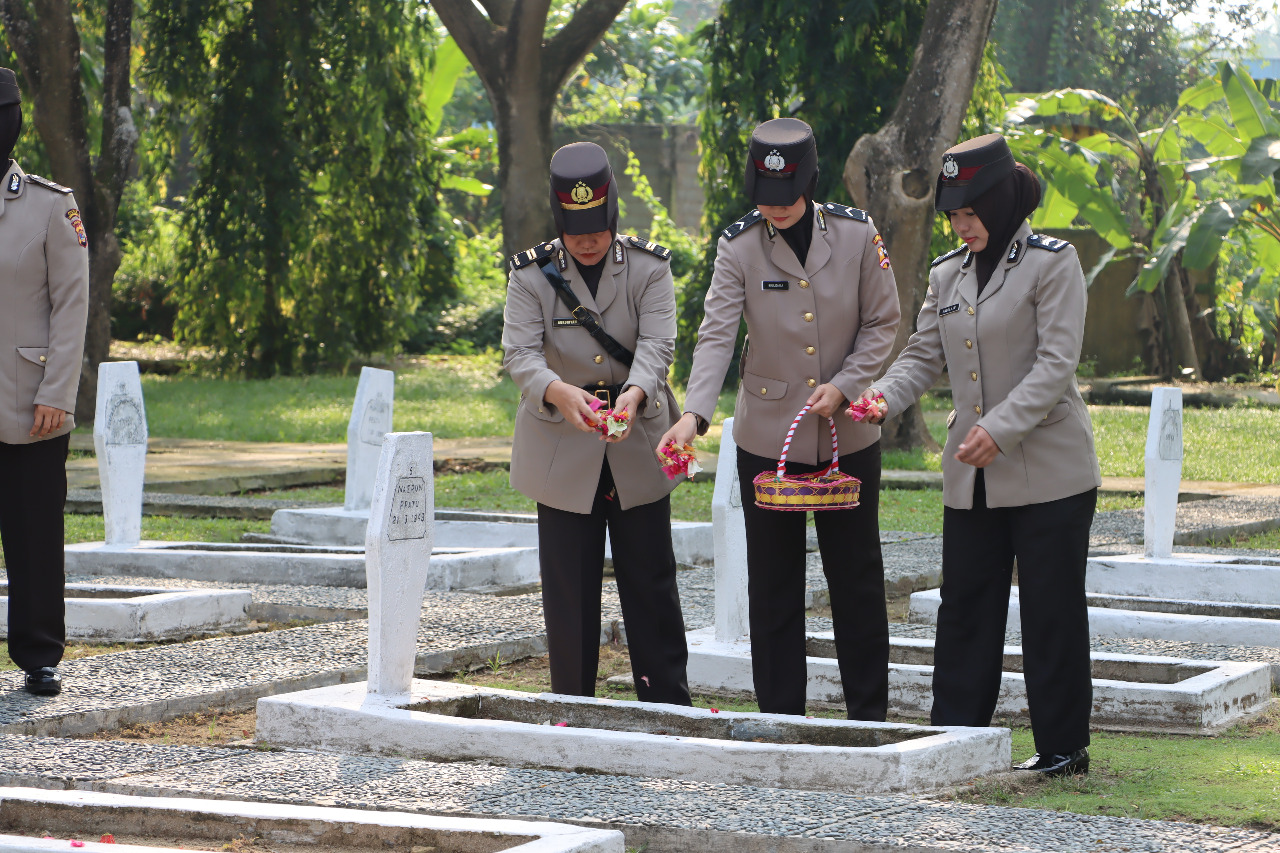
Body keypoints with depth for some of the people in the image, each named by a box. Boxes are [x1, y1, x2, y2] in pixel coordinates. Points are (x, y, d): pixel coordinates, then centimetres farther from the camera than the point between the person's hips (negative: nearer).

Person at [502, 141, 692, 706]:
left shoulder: (648, 267, -2)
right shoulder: (532, 273, -3)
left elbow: (657, 344, -13)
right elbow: (520, 351, -14)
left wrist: (635, 393, -35)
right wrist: (558, 392, -36)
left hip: (638, 448, 0)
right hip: (563, 451, 0)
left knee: (651, 582, 4)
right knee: (568, 589, 2)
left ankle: (669, 704, 13)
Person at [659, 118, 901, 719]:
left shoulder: (857, 235, -5)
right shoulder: (739, 246, -7)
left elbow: (882, 323, 2)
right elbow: (716, 334, -15)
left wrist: (843, 385, -12)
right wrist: (693, 413, -29)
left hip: (848, 437, 0)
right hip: (767, 438, 0)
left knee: (858, 581, 7)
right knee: (772, 586, 5)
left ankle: (870, 719, 17)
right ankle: (781, 721, 13)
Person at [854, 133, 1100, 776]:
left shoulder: (1051, 263, -7)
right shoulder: (947, 275, 12)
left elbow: (1056, 361, -14)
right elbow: (924, 355, 11)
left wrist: (1001, 428, -22)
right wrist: (884, 396, -10)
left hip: (1047, 473, -6)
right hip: (971, 479, 6)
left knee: (1051, 612, -1)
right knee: (964, 606, 7)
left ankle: (1063, 747, 7)